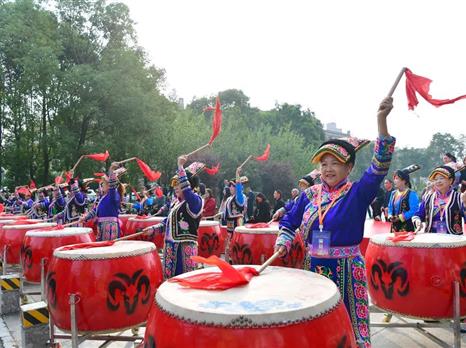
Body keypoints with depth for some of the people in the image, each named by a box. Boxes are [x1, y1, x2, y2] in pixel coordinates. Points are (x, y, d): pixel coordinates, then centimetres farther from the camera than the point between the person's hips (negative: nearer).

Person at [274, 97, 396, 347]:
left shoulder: (358, 193, -7)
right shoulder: (310, 194, 4)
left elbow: (379, 166, -23)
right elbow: (289, 221, 15)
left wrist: (381, 121, -33)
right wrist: (283, 242, -5)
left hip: (346, 270, -4)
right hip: (313, 267, 4)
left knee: (348, 323, 4)